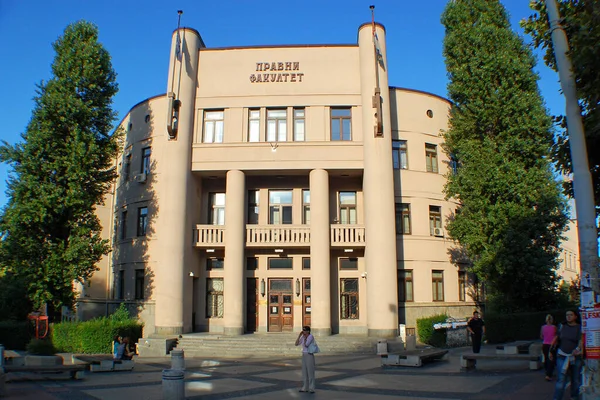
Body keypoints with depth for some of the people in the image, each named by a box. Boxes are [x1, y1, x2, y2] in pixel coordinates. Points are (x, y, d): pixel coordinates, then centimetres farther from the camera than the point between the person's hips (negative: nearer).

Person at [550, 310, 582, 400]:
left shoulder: (580, 328, -3)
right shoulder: (562, 326, 6)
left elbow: (581, 340, -15)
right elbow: (557, 338, 14)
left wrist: (578, 349, -34)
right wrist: (551, 350, 14)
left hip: (576, 357, -1)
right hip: (562, 356, 1)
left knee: (576, 379, 10)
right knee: (561, 380, -6)